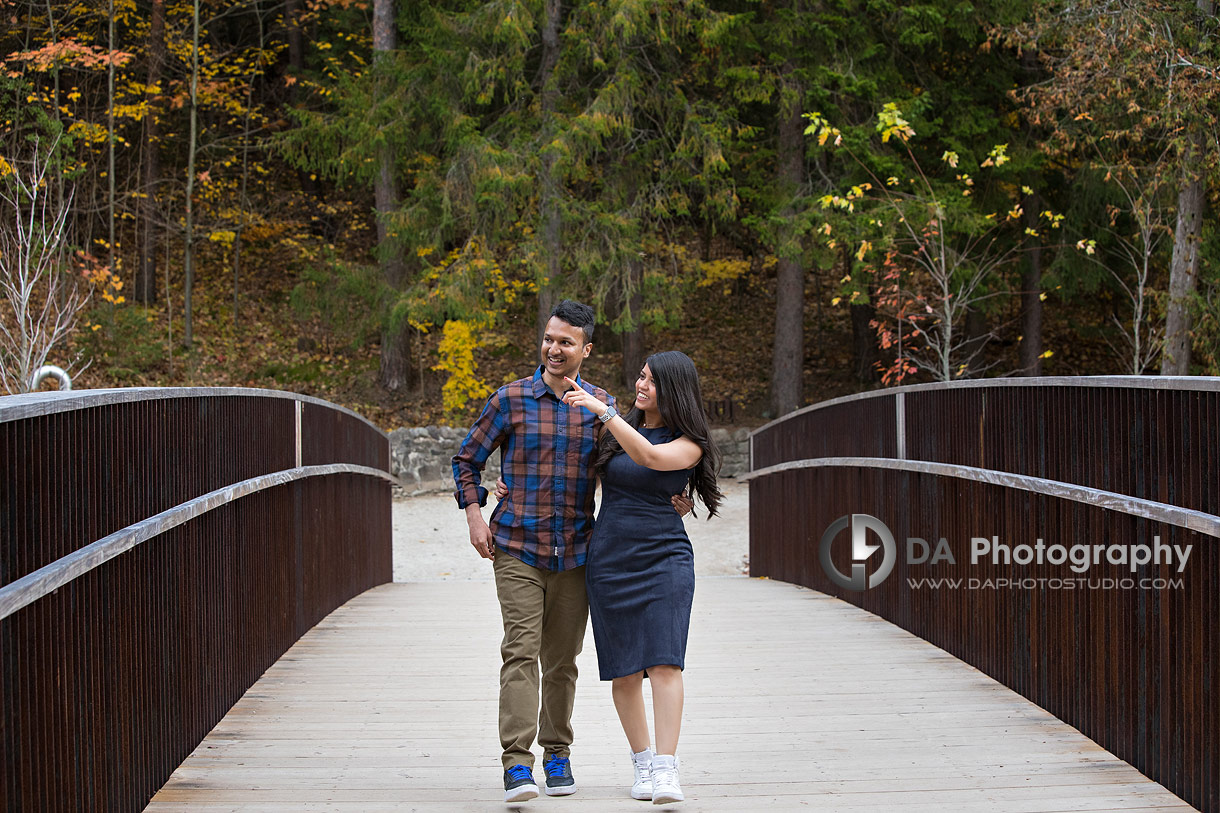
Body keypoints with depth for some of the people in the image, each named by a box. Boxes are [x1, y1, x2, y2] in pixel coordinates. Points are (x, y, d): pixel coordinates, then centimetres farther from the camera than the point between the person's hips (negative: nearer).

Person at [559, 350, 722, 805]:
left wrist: (603, 410, -25)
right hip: (609, 559, 3)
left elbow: (649, 456, -23)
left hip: (664, 558, -3)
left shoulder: (689, 444, -2)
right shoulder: (616, 431, 9)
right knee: (624, 670, 2)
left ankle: (666, 770, -17)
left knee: (664, 662, -14)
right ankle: (642, 761, 15)